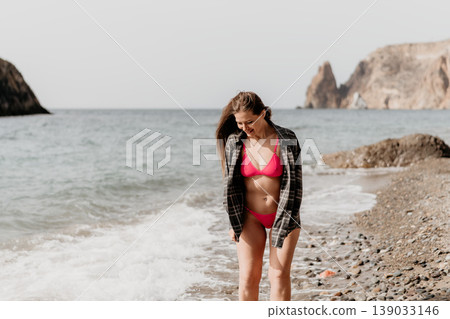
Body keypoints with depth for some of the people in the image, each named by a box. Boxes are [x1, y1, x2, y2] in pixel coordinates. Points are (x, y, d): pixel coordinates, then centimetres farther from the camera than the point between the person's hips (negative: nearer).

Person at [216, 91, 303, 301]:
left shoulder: (286, 140, -12)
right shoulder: (234, 142, -4)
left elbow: (293, 183, -8)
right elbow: (231, 184, 3)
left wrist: (286, 223, -10)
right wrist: (235, 222, 2)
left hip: (283, 213, -2)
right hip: (250, 216, 2)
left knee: (279, 274, -4)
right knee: (248, 277, -1)